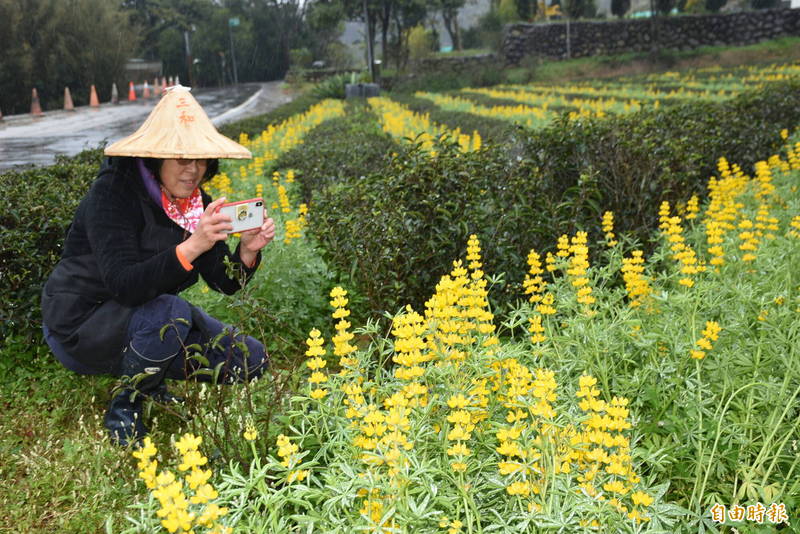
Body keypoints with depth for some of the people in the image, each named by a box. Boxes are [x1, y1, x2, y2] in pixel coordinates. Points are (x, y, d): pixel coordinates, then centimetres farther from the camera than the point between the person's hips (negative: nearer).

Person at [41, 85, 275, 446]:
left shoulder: (197, 203, -3)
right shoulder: (113, 193, -23)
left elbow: (224, 284, -4)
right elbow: (123, 285, -34)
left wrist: (248, 251, -25)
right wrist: (190, 247, -45)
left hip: (149, 319, 7)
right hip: (79, 325, -6)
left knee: (252, 361, -5)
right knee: (171, 314, -37)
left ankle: (150, 382, 14)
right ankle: (123, 409, -10)